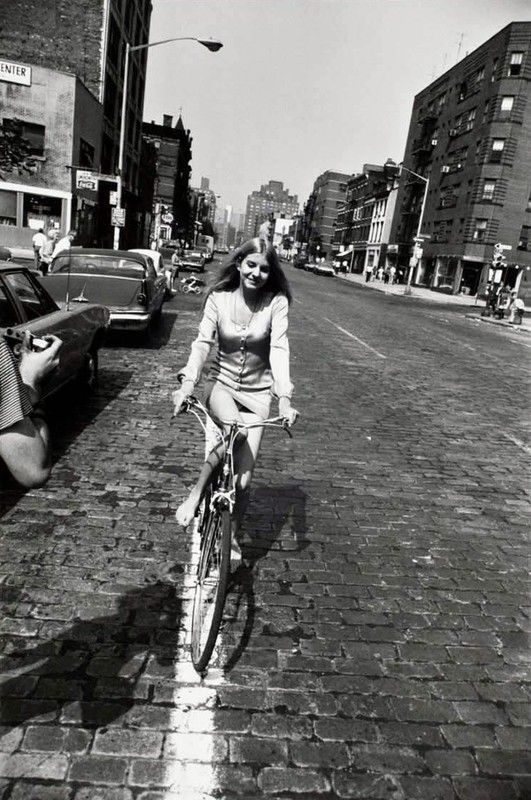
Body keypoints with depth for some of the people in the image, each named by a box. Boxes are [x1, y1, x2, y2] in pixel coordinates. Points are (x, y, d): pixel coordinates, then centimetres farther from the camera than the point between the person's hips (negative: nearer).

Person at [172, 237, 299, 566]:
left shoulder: (277, 302, -10)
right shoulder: (219, 297, -7)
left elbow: (279, 349, -21)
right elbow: (203, 342, -16)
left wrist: (284, 398, -34)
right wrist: (188, 383, -32)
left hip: (257, 391, 0)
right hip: (222, 383, 0)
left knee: (243, 478, -5)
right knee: (236, 433, -35)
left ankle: (233, 536, 21)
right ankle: (195, 494, -16)